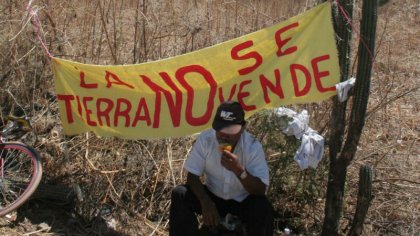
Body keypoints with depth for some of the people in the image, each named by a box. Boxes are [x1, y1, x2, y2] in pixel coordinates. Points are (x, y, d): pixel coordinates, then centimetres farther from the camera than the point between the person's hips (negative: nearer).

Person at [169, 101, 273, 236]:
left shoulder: (253, 146, -22)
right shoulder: (205, 139, -18)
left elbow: (261, 190, -24)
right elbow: (192, 176, -13)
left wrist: (238, 170, -41)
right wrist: (206, 203, -29)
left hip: (243, 201, -2)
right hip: (213, 196, 2)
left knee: (263, 208, -32)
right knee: (179, 195, -22)